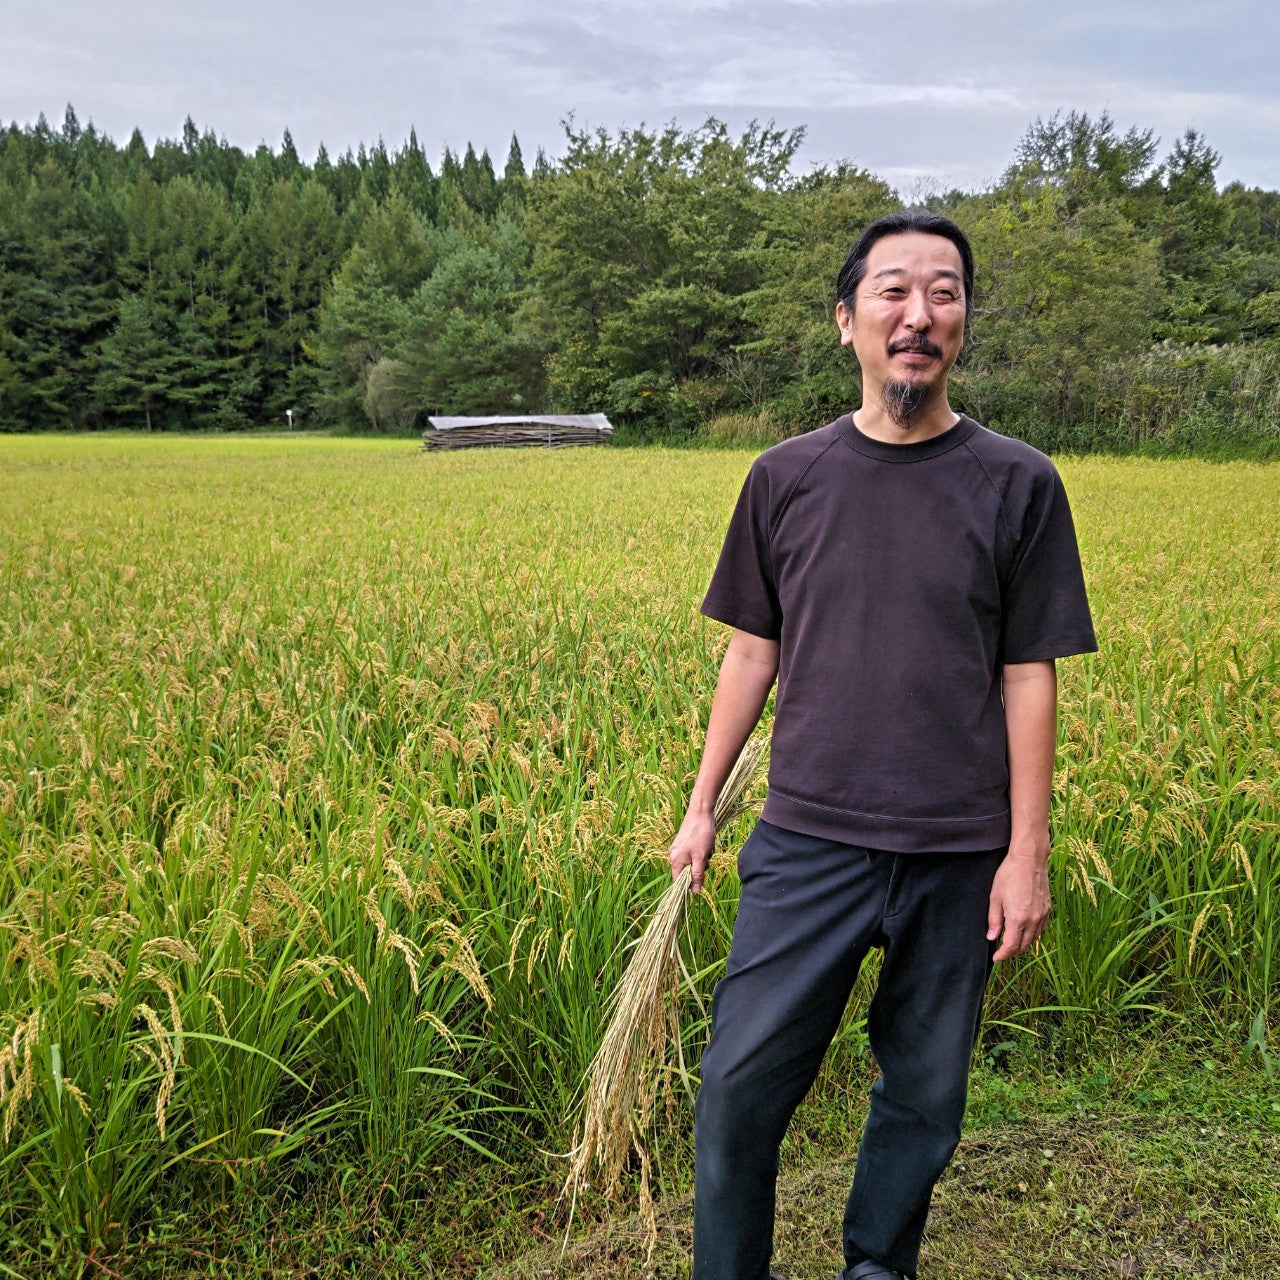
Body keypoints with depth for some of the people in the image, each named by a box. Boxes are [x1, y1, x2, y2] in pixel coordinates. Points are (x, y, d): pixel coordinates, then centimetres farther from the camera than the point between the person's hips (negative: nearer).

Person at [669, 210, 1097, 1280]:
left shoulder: (1019, 484, -3)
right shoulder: (786, 477, 1)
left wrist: (1028, 853, -4)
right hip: (810, 840, 1)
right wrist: (702, 805, 8)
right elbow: (753, 652, 7)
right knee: (742, 1081, 2)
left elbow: (1030, 677, -2)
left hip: (959, 853, 0)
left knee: (924, 1097, 14)